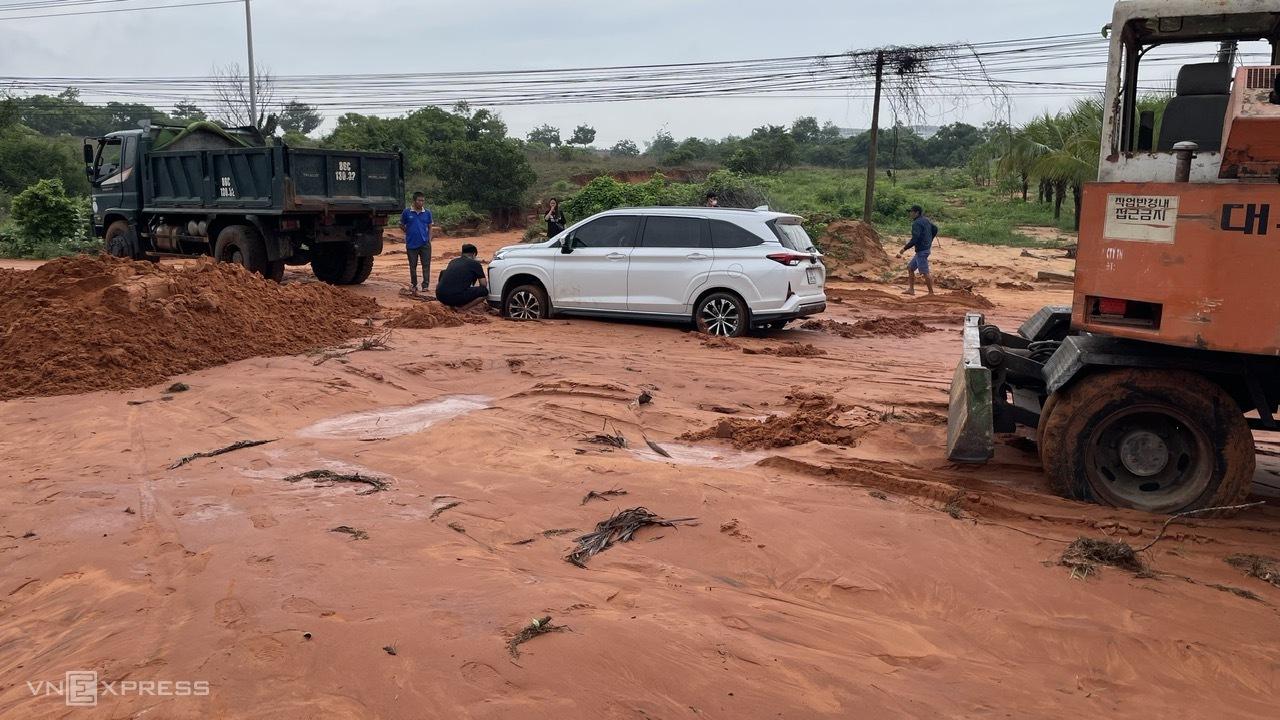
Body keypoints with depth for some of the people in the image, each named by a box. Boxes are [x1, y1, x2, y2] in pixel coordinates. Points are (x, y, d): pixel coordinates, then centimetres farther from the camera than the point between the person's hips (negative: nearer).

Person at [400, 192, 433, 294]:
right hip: (411, 244, 0)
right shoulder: (407, 212, -3)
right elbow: (402, 225, 8)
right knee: (413, 266, 8)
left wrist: (429, 239, 2)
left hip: (424, 243, 0)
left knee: (426, 265, -1)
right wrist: (409, 233, 1)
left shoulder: (427, 212, 2)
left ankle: (425, 285, 6)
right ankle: (414, 285, 20)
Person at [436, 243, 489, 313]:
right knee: (484, 291, 5)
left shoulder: (453, 261, 24)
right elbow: (483, 284, 12)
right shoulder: (475, 263, 8)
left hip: (440, 296, 6)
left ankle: (452, 305, 14)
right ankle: (461, 308, -4)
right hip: (455, 297, -6)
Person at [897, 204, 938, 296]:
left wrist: (905, 248, -20)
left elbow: (915, 239, -25)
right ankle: (911, 289, 19)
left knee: (925, 273, -6)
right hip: (926, 247, 10)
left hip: (921, 250, -10)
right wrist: (929, 241, 29)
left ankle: (931, 293, -2)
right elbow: (935, 229, 23)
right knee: (910, 267, 16)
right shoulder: (926, 220, 11)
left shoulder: (916, 223, -18)